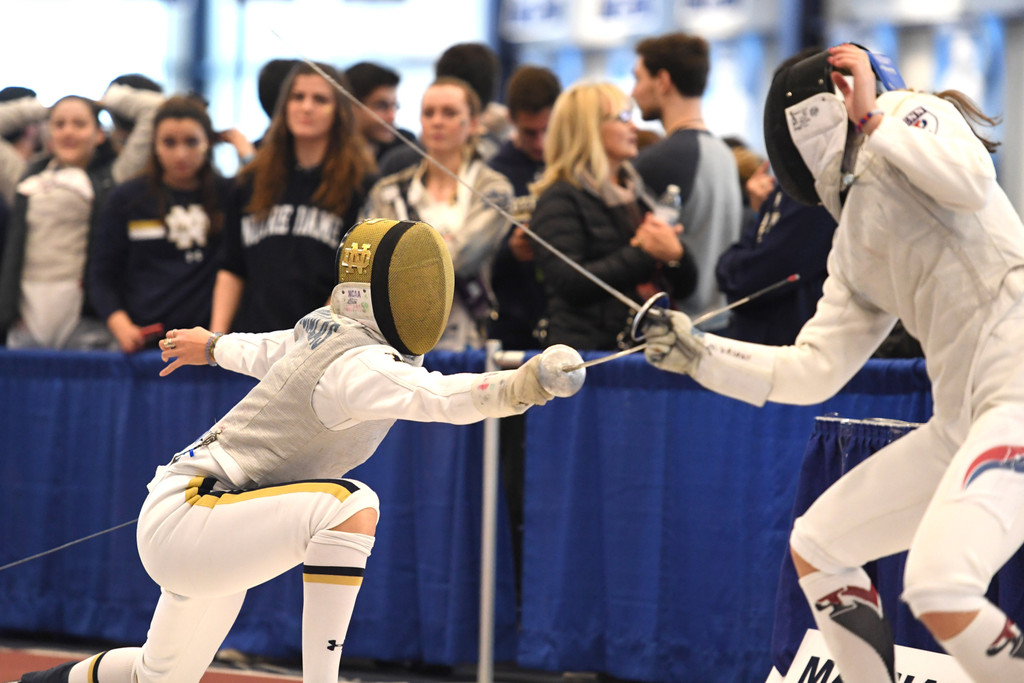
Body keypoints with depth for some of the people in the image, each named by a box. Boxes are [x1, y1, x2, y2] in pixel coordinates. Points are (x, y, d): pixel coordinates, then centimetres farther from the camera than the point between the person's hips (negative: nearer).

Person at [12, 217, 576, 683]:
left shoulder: (329, 327, 3)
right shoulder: (358, 365, -25)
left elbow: (267, 352, 25)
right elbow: (435, 397, -47)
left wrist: (213, 346, 45)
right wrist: (519, 386, -62)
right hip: (183, 521, -10)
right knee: (350, 506, -31)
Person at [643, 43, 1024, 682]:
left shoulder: (916, 115, 0)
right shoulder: (856, 246, 21)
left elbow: (970, 184, -22)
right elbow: (811, 371, 21)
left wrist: (874, 121, -12)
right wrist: (696, 355, 14)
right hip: (965, 412, 9)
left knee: (939, 593, -26)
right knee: (815, 549, 17)